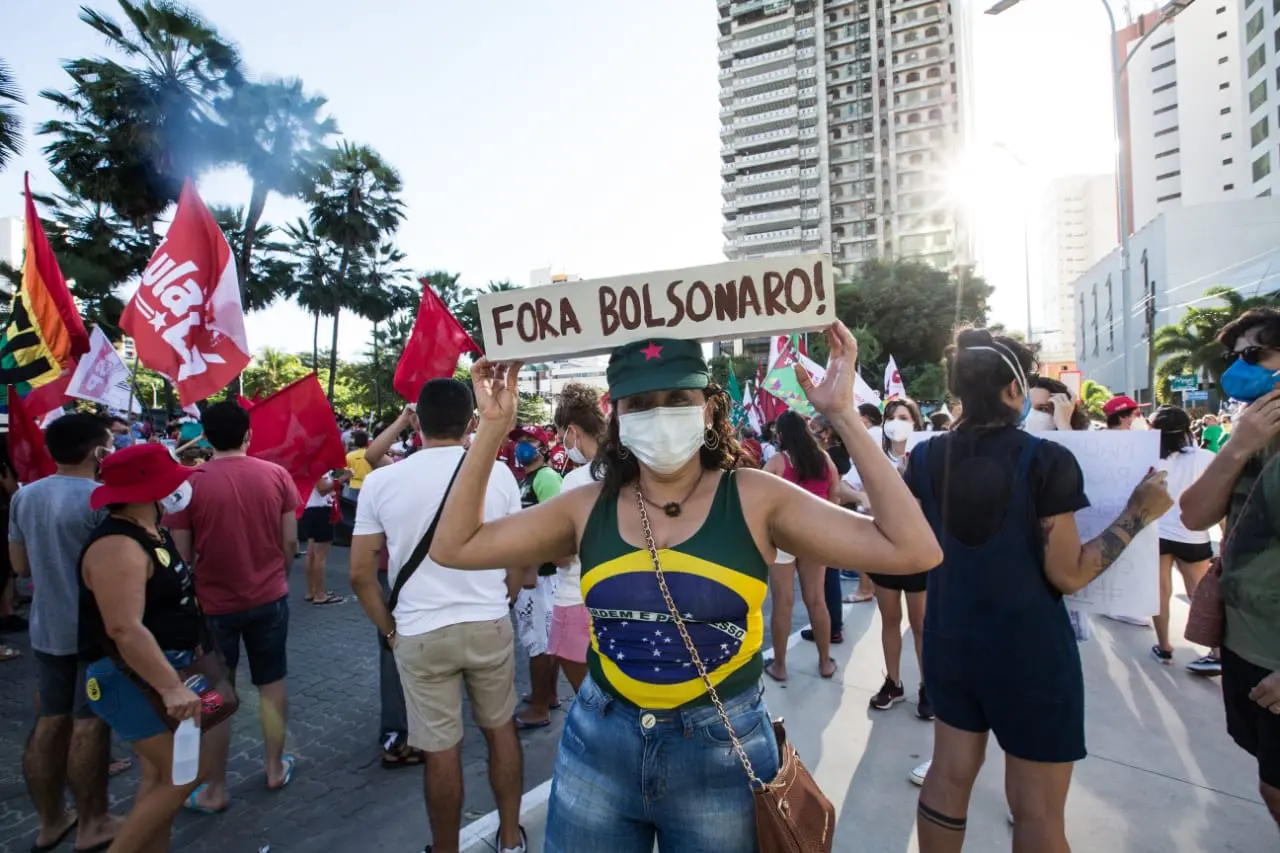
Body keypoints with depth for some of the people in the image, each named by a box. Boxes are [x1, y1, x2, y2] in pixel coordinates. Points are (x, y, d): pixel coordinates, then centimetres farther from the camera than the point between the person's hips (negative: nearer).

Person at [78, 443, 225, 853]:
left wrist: (191, 644, 23)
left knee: (160, 774, 17)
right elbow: (125, 629, -30)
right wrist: (171, 687, -33)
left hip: (160, 667, 10)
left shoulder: (149, 529, 7)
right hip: (131, 678, -10)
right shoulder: (118, 546, -24)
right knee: (186, 773, -6)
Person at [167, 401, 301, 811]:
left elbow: (181, 555, -9)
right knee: (272, 684, 17)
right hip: (270, 597, 2)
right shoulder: (276, 474, -8)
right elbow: (290, 541, -3)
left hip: (213, 603, -2)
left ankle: (215, 790, 24)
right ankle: (276, 768, 31)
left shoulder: (189, 483, -13)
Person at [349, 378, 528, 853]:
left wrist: (388, 629, 9)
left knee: (441, 748, 12)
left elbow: (361, 574, -3)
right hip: (490, 624, 1)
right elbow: (518, 557, 2)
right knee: (500, 728, 19)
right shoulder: (497, 474, -6)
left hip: (420, 634, -1)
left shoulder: (382, 482, -7)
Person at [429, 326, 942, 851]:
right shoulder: (589, 507, -5)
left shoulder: (755, 499, -12)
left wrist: (843, 417, -20)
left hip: (722, 750, -2)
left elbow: (913, 551, -17)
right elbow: (453, 547, -1)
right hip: (597, 744, 3)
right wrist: (492, 429, -8)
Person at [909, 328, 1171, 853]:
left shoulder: (927, 457, -5)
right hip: (1029, 651, -4)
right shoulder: (1046, 460, -17)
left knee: (949, 774, 20)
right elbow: (1068, 574, -15)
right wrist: (1139, 514, -6)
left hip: (949, 641, 5)